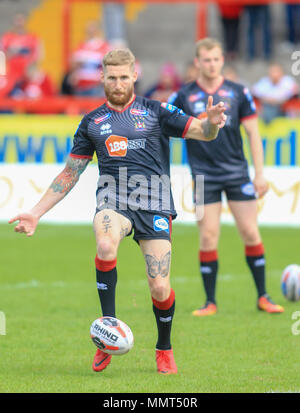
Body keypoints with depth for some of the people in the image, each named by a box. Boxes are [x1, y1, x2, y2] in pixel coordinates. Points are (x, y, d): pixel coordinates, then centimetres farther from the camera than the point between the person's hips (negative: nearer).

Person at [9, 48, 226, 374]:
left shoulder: (155, 112, 8)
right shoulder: (92, 122, 15)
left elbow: (202, 132, 1)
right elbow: (70, 173, 20)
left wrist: (211, 123, -24)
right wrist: (36, 212, 14)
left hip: (154, 203, -1)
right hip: (112, 200, 1)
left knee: (160, 289, -9)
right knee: (105, 246, -35)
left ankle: (164, 349, 19)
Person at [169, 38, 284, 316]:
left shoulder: (238, 93, 4)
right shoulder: (184, 97, 1)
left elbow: (253, 133, 6)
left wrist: (260, 173, 2)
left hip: (237, 173, 1)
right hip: (204, 176, -1)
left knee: (251, 233, -1)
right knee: (208, 237, -5)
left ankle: (262, 297, 9)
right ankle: (210, 302, 4)